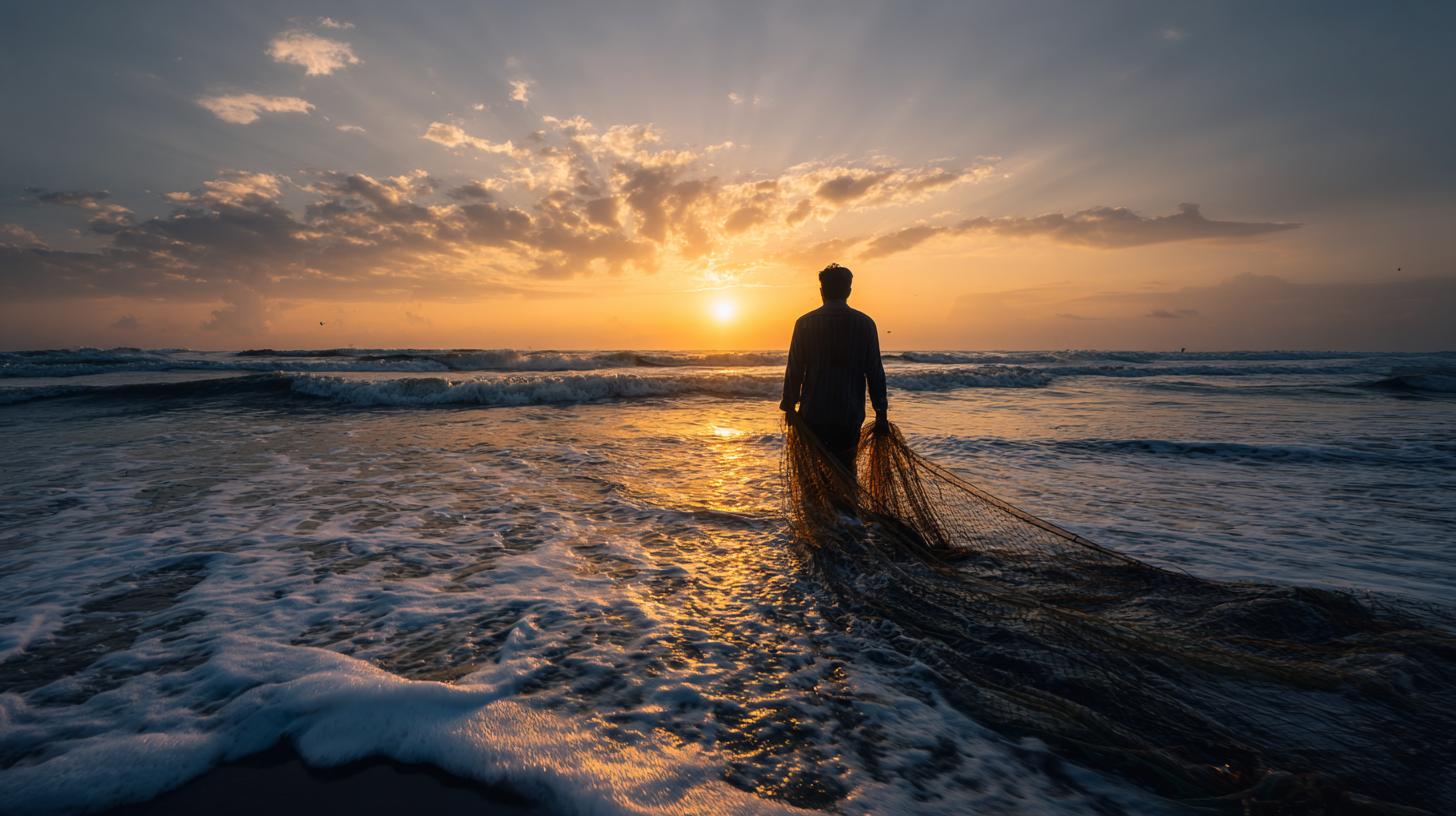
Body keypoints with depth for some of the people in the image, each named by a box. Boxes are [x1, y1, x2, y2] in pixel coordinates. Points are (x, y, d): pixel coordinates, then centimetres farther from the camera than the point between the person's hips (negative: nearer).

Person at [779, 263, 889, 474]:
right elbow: (875, 372, 1)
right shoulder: (865, 324, 0)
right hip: (850, 413, 1)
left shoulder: (805, 323, -3)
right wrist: (881, 413, 6)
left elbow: (794, 370, -3)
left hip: (813, 412, -1)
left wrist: (789, 405, 7)